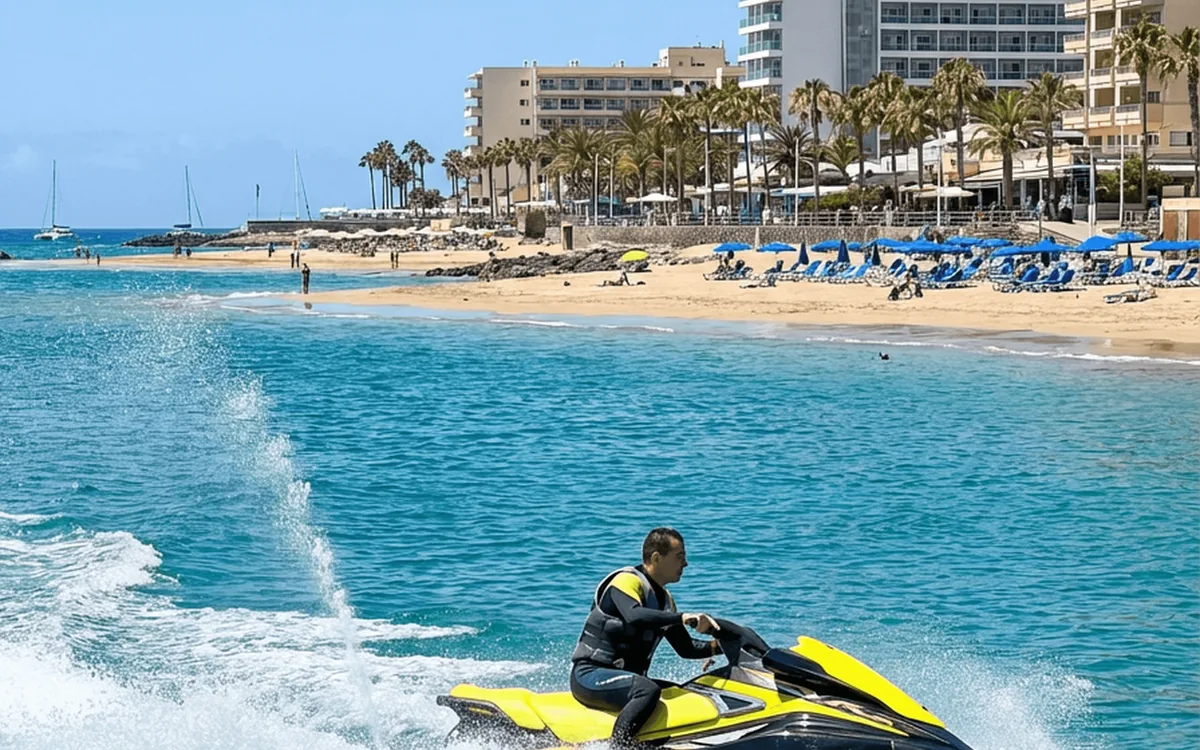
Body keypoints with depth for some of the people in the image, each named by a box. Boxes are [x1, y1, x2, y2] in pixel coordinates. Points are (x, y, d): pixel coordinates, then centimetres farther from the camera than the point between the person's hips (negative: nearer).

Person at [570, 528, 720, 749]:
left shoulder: (664, 600, 16)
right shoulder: (627, 580, -11)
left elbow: (686, 648, 19)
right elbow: (634, 617, -33)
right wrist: (683, 618, -38)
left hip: (625, 676, 9)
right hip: (590, 674, -9)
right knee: (648, 690, -34)